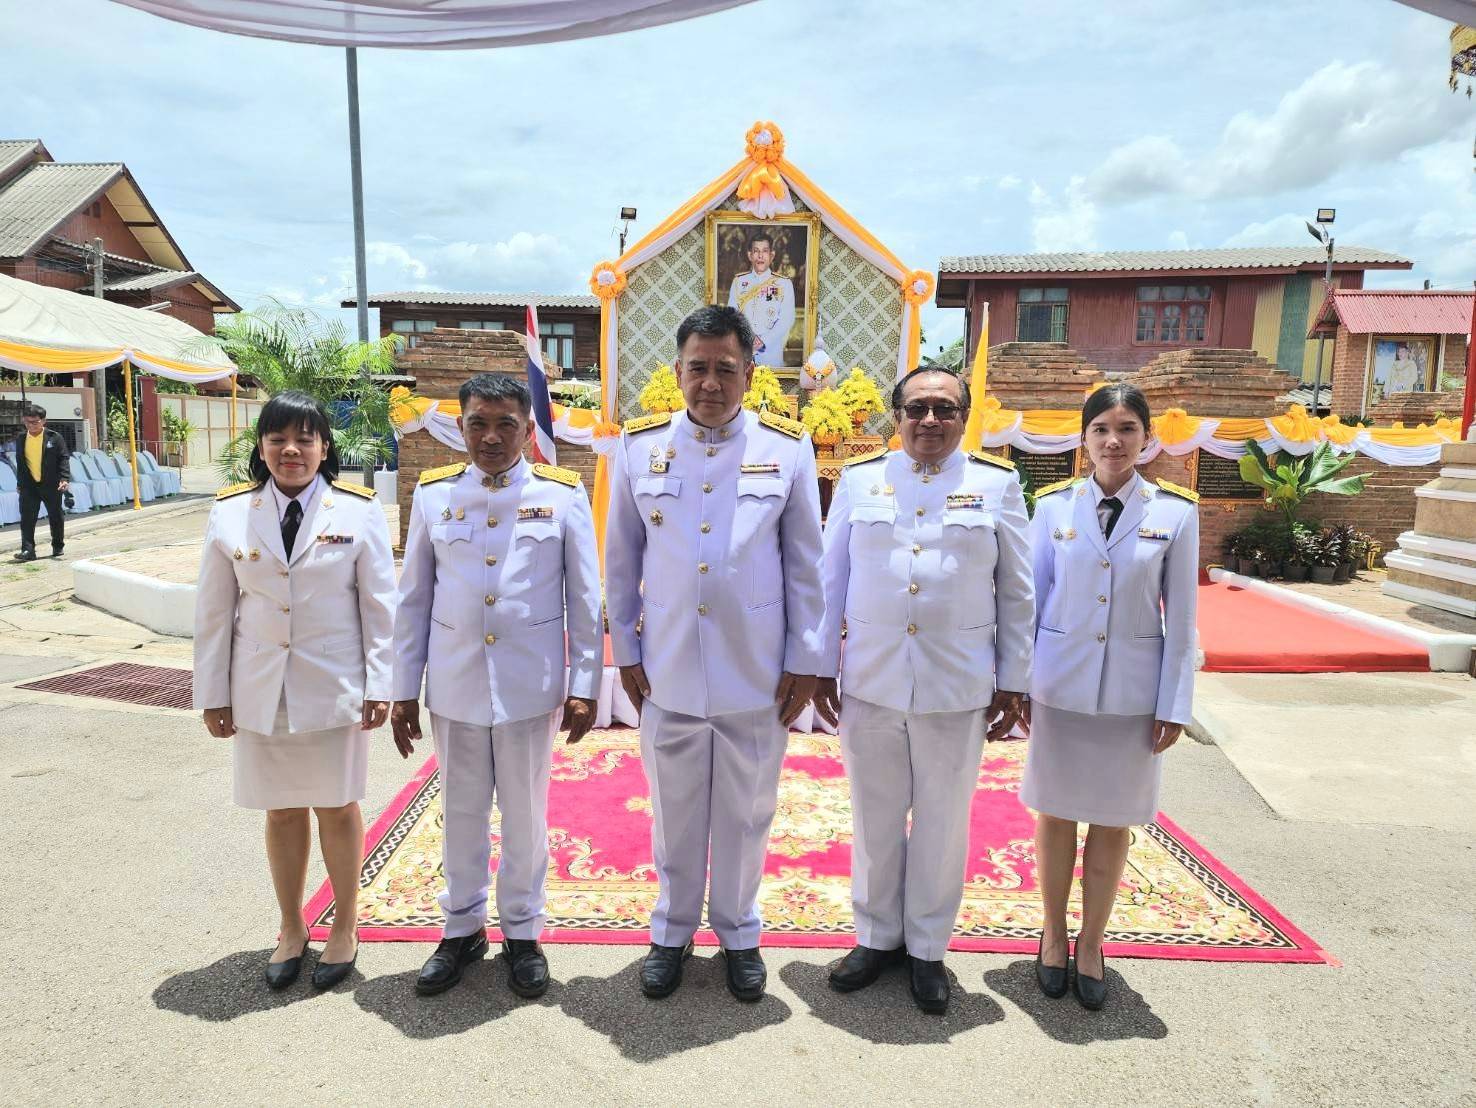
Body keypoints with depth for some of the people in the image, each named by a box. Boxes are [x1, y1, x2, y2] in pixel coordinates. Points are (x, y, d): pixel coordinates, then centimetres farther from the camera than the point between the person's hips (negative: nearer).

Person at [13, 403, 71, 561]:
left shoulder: (54, 437, -4)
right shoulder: (20, 439, 7)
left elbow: (64, 458, -6)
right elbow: (20, 463, 15)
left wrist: (65, 478, -17)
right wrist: (20, 482, 15)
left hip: (51, 485, -2)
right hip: (29, 486, 3)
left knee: (56, 517, 8)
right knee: (27, 518, -6)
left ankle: (58, 547, 23)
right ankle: (28, 550, -6)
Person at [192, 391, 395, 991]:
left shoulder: (358, 512, -5)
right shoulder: (230, 513, 0)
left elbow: (379, 604, -4)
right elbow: (214, 611, 4)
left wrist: (380, 686, -6)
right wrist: (213, 693, 3)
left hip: (335, 688, -2)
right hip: (261, 690, 2)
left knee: (337, 807, 9)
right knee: (282, 810, 13)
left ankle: (345, 927, 27)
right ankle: (291, 929, 31)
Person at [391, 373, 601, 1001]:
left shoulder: (562, 495, -3)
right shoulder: (433, 494, 2)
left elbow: (584, 599, -1)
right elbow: (413, 599, 6)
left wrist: (584, 686, -4)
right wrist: (403, 691, 5)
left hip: (529, 686, -2)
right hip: (453, 686, 2)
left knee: (526, 812, 12)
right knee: (461, 812, 15)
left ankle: (522, 930, 31)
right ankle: (463, 928, 34)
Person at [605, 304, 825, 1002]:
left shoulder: (788, 449, -3)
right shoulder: (640, 447, -1)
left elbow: (805, 564, 0)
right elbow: (621, 560, 5)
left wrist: (805, 661, -1)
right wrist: (625, 650, 4)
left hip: (757, 675, 0)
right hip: (667, 673, 1)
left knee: (745, 812, 14)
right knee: (674, 811, 16)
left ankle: (739, 934, 37)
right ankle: (672, 931, 38)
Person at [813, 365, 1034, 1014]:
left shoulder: (996, 483, 2)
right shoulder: (859, 478, 4)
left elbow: (1016, 594, 4)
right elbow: (831, 580, 6)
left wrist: (1012, 684, 2)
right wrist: (822, 667, 3)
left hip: (957, 689, -1)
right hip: (869, 684, 1)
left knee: (943, 822, 12)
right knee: (876, 817, 13)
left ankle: (928, 949, 31)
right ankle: (877, 936, 33)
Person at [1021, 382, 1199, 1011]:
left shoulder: (1175, 513, -3)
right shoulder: (1054, 506, -1)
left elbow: (1181, 618, -1)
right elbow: (1030, 599, 3)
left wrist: (1174, 704, -3)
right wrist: (1017, 684, 2)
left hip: (1133, 692, 0)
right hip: (1060, 686, 1)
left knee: (1113, 819, 10)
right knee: (1056, 812, 10)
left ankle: (1091, 944, 28)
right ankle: (1053, 935, 29)